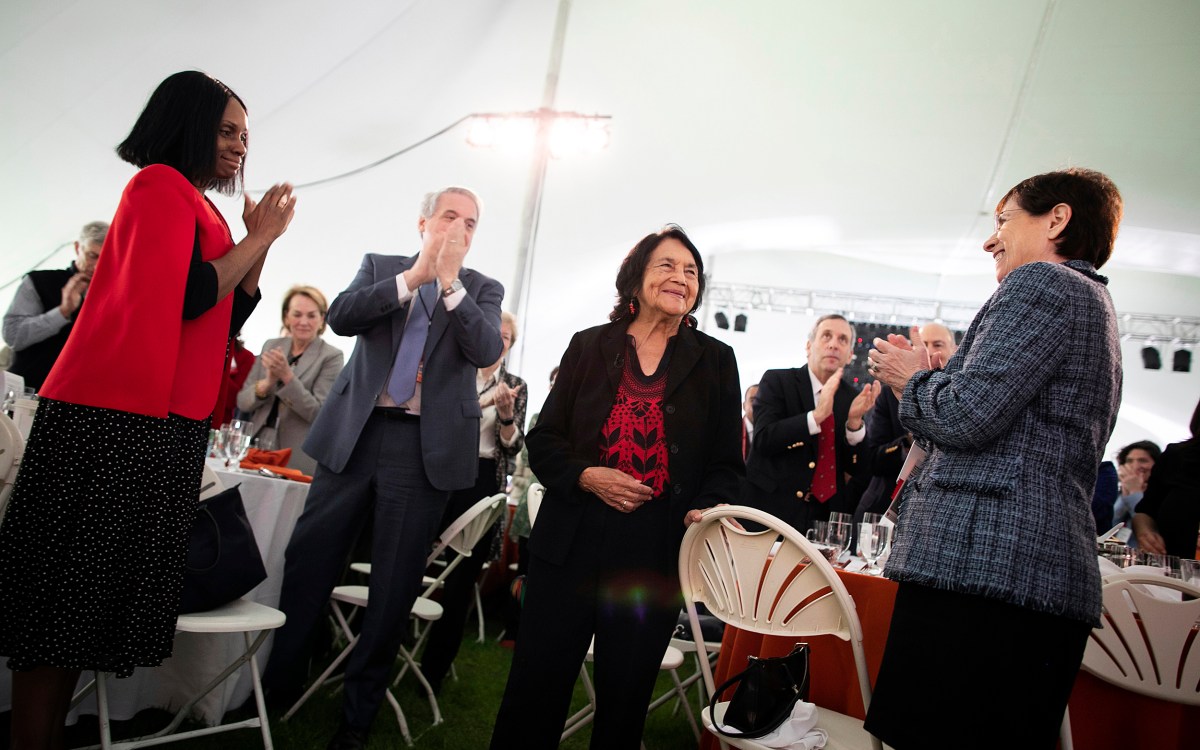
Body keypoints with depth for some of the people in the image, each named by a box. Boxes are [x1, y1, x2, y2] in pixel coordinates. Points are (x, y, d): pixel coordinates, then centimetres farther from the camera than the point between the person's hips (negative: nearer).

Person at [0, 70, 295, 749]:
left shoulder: (197, 206, 21)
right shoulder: (160, 184, -5)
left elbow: (226, 323, 17)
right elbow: (185, 298, -18)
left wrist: (259, 246, 8)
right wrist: (258, 238, -6)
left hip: (168, 424, 9)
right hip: (117, 417, -9)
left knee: (98, 589, 11)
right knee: (68, 589, -3)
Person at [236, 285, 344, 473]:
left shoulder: (331, 356, -5)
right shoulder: (271, 346, 8)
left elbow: (319, 413, -12)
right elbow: (242, 401, 6)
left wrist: (287, 376, -22)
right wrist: (267, 382, -14)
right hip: (256, 449, 4)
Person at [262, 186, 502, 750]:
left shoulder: (482, 290, 8)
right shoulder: (380, 267, 11)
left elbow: (486, 351, -9)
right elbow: (340, 318, -7)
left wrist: (450, 281, -16)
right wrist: (415, 275, -15)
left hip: (428, 446, -1)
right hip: (355, 432, 1)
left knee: (395, 584, 5)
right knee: (307, 563, 6)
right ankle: (276, 686, 25)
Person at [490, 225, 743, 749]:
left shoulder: (716, 361, 6)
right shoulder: (589, 346, 7)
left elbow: (726, 464, 6)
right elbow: (544, 439, 6)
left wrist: (705, 510, -13)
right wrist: (586, 476, -12)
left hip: (657, 554, 0)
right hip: (571, 544, 1)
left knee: (624, 698, 11)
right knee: (536, 686, 6)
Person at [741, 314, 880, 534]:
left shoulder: (853, 398, 6)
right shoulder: (776, 381, -2)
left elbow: (854, 468, 2)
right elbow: (763, 439, -15)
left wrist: (855, 421, -14)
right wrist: (816, 415, -24)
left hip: (827, 514, 3)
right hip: (771, 507, -2)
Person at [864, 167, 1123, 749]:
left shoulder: (1042, 282, -3)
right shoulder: (1094, 301, 28)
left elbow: (969, 415, -16)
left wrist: (914, 379, 4)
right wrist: (925, 379, 20)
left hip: (981, 561, -11)